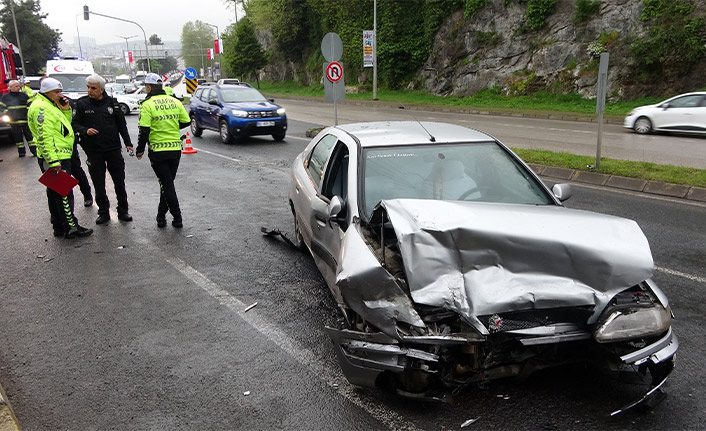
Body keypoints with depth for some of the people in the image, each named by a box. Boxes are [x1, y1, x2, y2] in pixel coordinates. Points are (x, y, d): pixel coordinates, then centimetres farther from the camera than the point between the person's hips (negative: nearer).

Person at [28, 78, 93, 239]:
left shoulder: (51, 106, 17)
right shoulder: (41, 107, -15)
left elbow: (65, 125, 24)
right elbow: (44, 137, -22)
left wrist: (66, 110, 7)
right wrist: (53, 161, -27)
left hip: (60, 158, 11)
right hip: (55, 159, -11)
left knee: (55, 193, 15)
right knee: (64, 193, -6)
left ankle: (59, 227, 23)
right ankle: (71, 227, -1)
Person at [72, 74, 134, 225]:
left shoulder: (112, 102, 2)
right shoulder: (81, 104, -1)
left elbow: (121, 124, 9)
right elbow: (75, 124, 2)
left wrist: (128, 143, 5)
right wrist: (85, 130, -18)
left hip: (114, 148, 1)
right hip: (93, 151, -1)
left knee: (119, 182, 8)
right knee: (98, 184, 6)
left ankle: (122, 211, 20)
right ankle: (103, 213, 18)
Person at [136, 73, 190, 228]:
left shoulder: (147, 105, -10)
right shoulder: (175, 102, 4)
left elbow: (144, 130, -14)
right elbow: (186, 122, 9)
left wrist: (140, 150, -3)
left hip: (158, 151, -4)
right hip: (176, 149, 5)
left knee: (167, 185, 2)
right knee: (168, 183, 16)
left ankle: (177, 218, 2)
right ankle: (161, 216, 23)